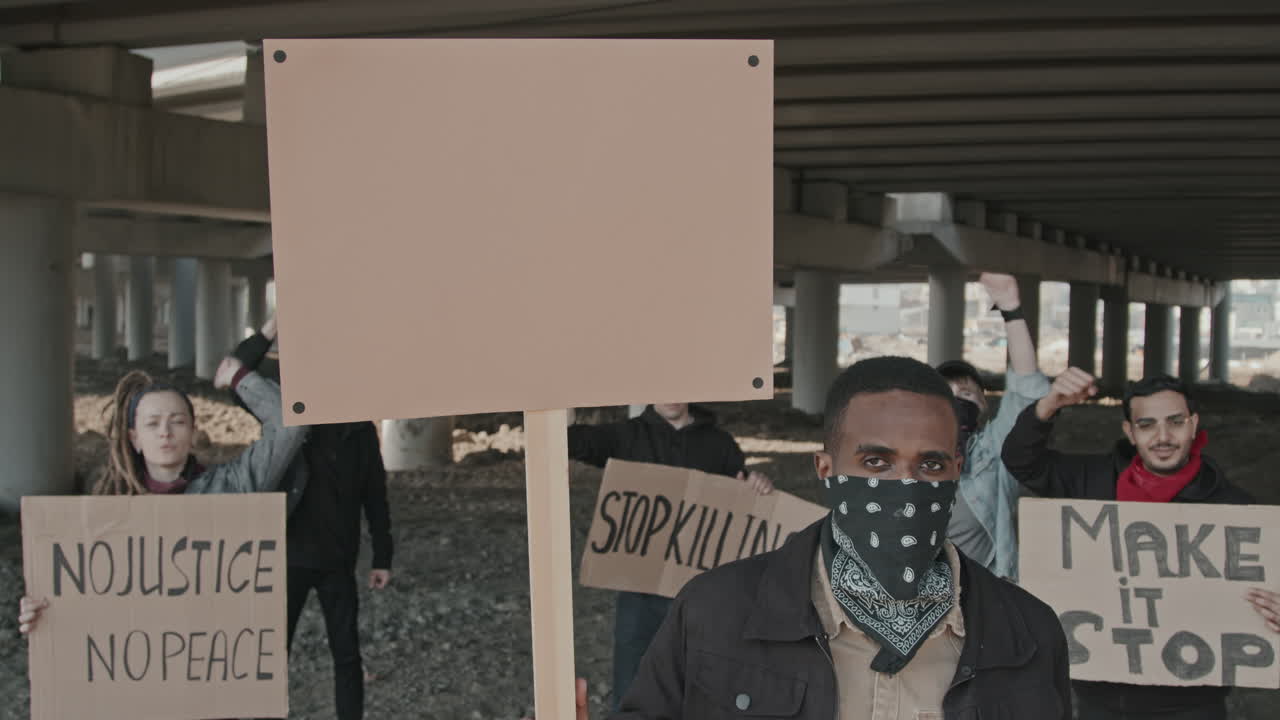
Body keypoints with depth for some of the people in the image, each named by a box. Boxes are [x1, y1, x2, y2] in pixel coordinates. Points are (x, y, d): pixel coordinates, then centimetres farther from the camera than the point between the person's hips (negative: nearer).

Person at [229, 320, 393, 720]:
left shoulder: (360, 429, 3)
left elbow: (375, 497, 7)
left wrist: (382, 557, 5)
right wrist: (274, 327, -29)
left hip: (338, 561, 2)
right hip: (289, 557, -2)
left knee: (347, 654, 8)